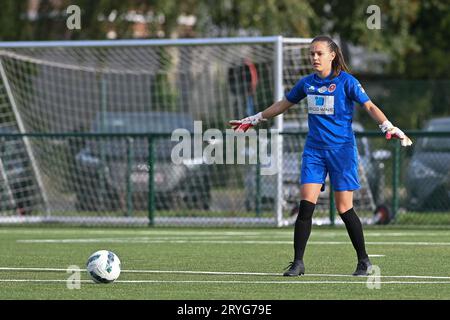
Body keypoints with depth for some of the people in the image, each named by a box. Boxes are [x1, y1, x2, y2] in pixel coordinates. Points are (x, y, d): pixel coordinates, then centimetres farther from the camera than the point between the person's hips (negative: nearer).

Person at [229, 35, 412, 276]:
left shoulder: (346, 81, -6)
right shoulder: (307, 83, 9)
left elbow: (369, 106, -7)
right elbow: (282, 105, 22)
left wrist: (390, 128, -22)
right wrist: (252, 120, 27)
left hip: (342, 149, -4)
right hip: (314, 150, 4)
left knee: (344, 208, -4)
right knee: (306, 205, -8)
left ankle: (364, 261, 11)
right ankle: (298, 263, -4)